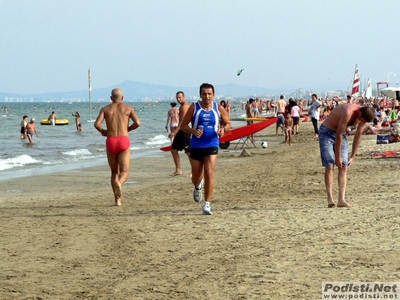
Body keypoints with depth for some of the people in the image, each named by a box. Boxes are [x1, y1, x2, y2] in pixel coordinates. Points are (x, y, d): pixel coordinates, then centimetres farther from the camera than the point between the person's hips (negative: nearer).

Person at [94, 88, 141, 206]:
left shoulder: (105, 109, 9)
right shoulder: (128, 108, 8)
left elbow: (97, 124, -6)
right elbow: (137, 122, -6)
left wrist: (103, 131, 16)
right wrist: (128, 129, 13)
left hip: (111, 141, 2)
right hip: (124, 141, -2)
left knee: (114, 171, 16)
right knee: (124, 172, -2)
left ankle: (118, 200, 11)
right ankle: (119, 183, -39)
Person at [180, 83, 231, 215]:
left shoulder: (219, 109, 0)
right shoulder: (194, 108, -3)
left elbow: (228, 123, 11)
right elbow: (183, 125, 0)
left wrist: (224, 129, -13)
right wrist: (193, 131, -20)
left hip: (212, 145, -1)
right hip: (196, 146, 1)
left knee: (209, 174, -15)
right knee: (196, 177, 12)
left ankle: (207, 204, -7)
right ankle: (198, 187, 50)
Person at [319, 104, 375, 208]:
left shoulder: (363, 116, -11)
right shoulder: (348, 113, -34)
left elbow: (358, 136, 1)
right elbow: (338, 135, -28)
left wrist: (353, 157, 2)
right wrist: (338, 157, -21)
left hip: (341, 134, 7)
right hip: (327, 132, -7)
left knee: (344, 167, -4)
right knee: (329, 166, -15)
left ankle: (341, 199, -8)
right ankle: (330, 199, -17)